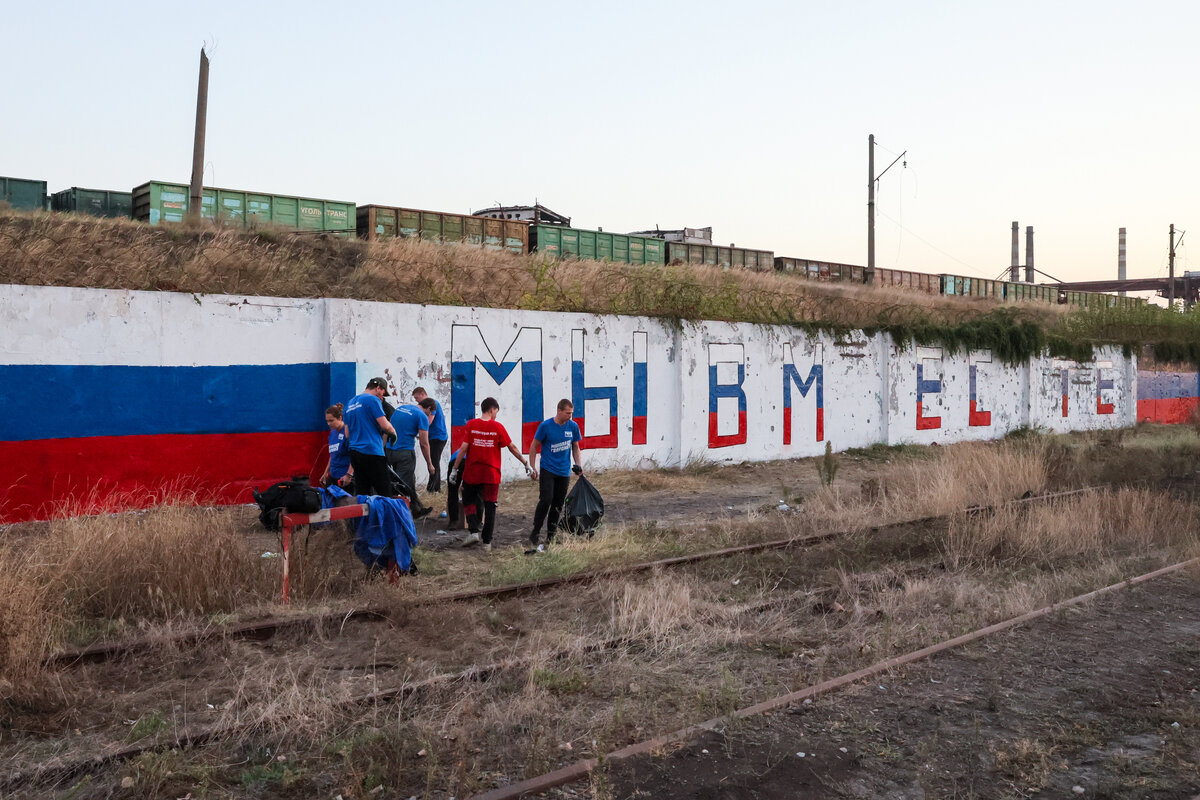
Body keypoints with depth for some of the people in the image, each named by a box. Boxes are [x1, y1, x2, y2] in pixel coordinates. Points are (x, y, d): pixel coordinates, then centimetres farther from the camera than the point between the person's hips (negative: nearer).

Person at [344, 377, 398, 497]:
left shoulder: (350, 403, 19)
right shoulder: (373, 399, -6)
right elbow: (384, 425, -12)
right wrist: (393, 433, 7)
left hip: (354, 451, 8)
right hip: (372, 451, -8)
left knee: (362, 494, 8)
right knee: (384, 493, -6)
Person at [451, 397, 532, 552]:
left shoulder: (471, 425, -4)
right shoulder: (498, 427, -4)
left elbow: (464, 448, -7)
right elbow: (512, 447, 2)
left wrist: (455, 468, 0)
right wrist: (526, 463, 14)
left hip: (472, 472, 0)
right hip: (491, 474, 0)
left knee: (469, 501, 17)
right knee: (490, 506, 7)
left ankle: (473, 532, -2)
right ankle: (487, 542, 10)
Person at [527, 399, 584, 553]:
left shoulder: (573, 426, 2)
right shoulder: (545, 426, -9)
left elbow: (575, 447, 16)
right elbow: (534, 447, -1)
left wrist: (578, 465, 5)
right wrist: (533, 468, -4)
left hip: (564, 471, 4)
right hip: (547, 470, -4)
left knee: (558, 505, 7)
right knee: (546, 500, -18)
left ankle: (550, 537, 17)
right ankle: (535, 533, -4)